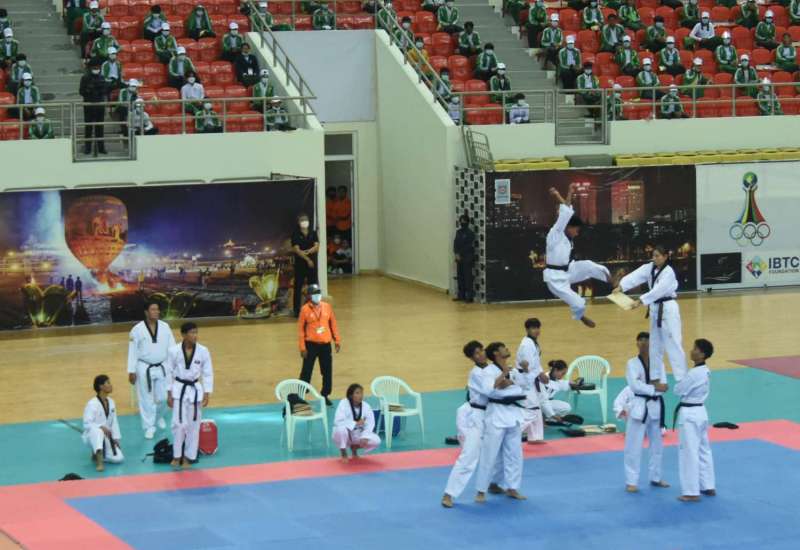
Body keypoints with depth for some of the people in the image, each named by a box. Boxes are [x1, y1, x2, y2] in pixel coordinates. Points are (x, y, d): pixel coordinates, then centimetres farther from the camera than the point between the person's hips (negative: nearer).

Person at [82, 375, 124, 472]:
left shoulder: (111, 402, 2)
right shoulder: (92, 404, -19)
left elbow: (114, 421, 8)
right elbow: (87, 424, -23)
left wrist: (116, 438, 1)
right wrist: (101, 427, -36)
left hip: (106, 437, 6)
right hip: (92, 436, -6)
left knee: (118, 458, -13)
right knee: (97, 432, -43)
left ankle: (98, 455, 13)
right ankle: (99, 460, -40)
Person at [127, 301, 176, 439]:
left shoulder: (165, 327, -4)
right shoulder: (137, 329, -13)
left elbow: (171, 347, 2)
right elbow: (133, 351, -8)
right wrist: (131, 371, -7)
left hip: (161, 368, 2)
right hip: (144, 369, -2)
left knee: (162, 397, 9)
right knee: (146, 399, 5)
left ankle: (159, 416, 40)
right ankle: (149, 427, 19)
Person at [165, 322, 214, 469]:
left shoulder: (203, 351, -9)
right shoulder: (174, 351, -11)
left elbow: (208, 373, -1)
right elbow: (169, 373, -1)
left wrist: (207, 394, -4)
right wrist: (169, 394, 0)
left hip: (195, 391, 1)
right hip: (179, 390, -1)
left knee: (193, 425, 7)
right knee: (179, 424, -5)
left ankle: (189, 457, 20)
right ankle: (177, 455, 13)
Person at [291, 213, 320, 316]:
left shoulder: (313, 233, 6)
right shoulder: (295, 234, -3)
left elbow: (316, 247, -3)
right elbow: (296, 249, -11)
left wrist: (307, 251, -20)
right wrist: (307, 259, -17)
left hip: (312, 263, 3)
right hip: (300, 264, -3)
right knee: (298, 287, 0)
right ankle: (297, 310, 4)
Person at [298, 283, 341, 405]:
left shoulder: (327, 307, 3)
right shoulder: (305, 309, -8)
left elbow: (333, 324, 9)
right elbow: (300, 328, -7)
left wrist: (337, 340, 7)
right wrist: (302, 347, -10)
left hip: (325, 344, 4)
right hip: (311, 345, -4)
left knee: (327, 371, 8)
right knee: (306, 371, -1)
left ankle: (325, 395, 21)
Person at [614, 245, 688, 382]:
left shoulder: (669, 273, -18)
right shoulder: (650, 268, 4)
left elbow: (657, 290, -30)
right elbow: (635, 276, -11)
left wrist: (640, 301, -38)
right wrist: (621, 286, -27)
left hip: (668, 309, -9)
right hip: (655, 309, 9)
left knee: (673, 344, -10)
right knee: (655, 345, 15)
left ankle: (681, 379, -7)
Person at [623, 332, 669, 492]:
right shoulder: (632, 363, -6)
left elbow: (663, 386, -5)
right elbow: (635, 385, -18)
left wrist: (648, 385, -21)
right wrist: (655, 387, -20)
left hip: (656, 407, 4)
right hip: (639, 406, -4)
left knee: (657, 444, 14)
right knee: (634, 446, -4)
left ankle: (655, 478, 28)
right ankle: (631, 481, 3)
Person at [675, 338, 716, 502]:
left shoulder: (694, 373, -23)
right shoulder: (705, 371, 7)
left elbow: (678, 390, -14)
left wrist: (680, 382, 3)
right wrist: (684, 383, 1)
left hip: (689, 415, -10)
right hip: (700, 412, 10)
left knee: (689, 453, -4)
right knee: (703, 450, 17)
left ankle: (692, 492, -1)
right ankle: (708, 487, 25)